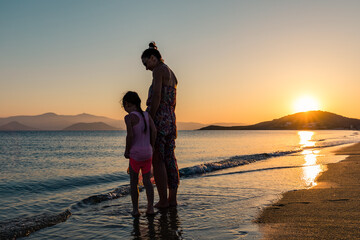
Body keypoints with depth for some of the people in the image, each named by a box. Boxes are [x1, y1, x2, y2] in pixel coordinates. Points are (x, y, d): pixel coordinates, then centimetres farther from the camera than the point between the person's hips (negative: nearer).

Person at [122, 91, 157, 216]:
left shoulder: (129, 117, -11)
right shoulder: (147, 115, 5)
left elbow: (130, 135, -19)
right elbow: (154, 131, -3)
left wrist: (127, 151, -6)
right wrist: (151, 147, 7)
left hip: (135, 154, -4)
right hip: (147, 153, 4)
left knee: (133, 182, 9)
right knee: (147, 180, 13)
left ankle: (135, 209, 11)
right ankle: (150, 207, 9)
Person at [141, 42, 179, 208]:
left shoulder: (159, 70, -8)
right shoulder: (171, 74, 20)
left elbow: (156, 96, -18)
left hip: (158, 118, -9)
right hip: (171, 119, 9)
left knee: (157, 161, -5)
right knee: (169, 159, 8)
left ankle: (163, 200, -3)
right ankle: (173, 199, 11)